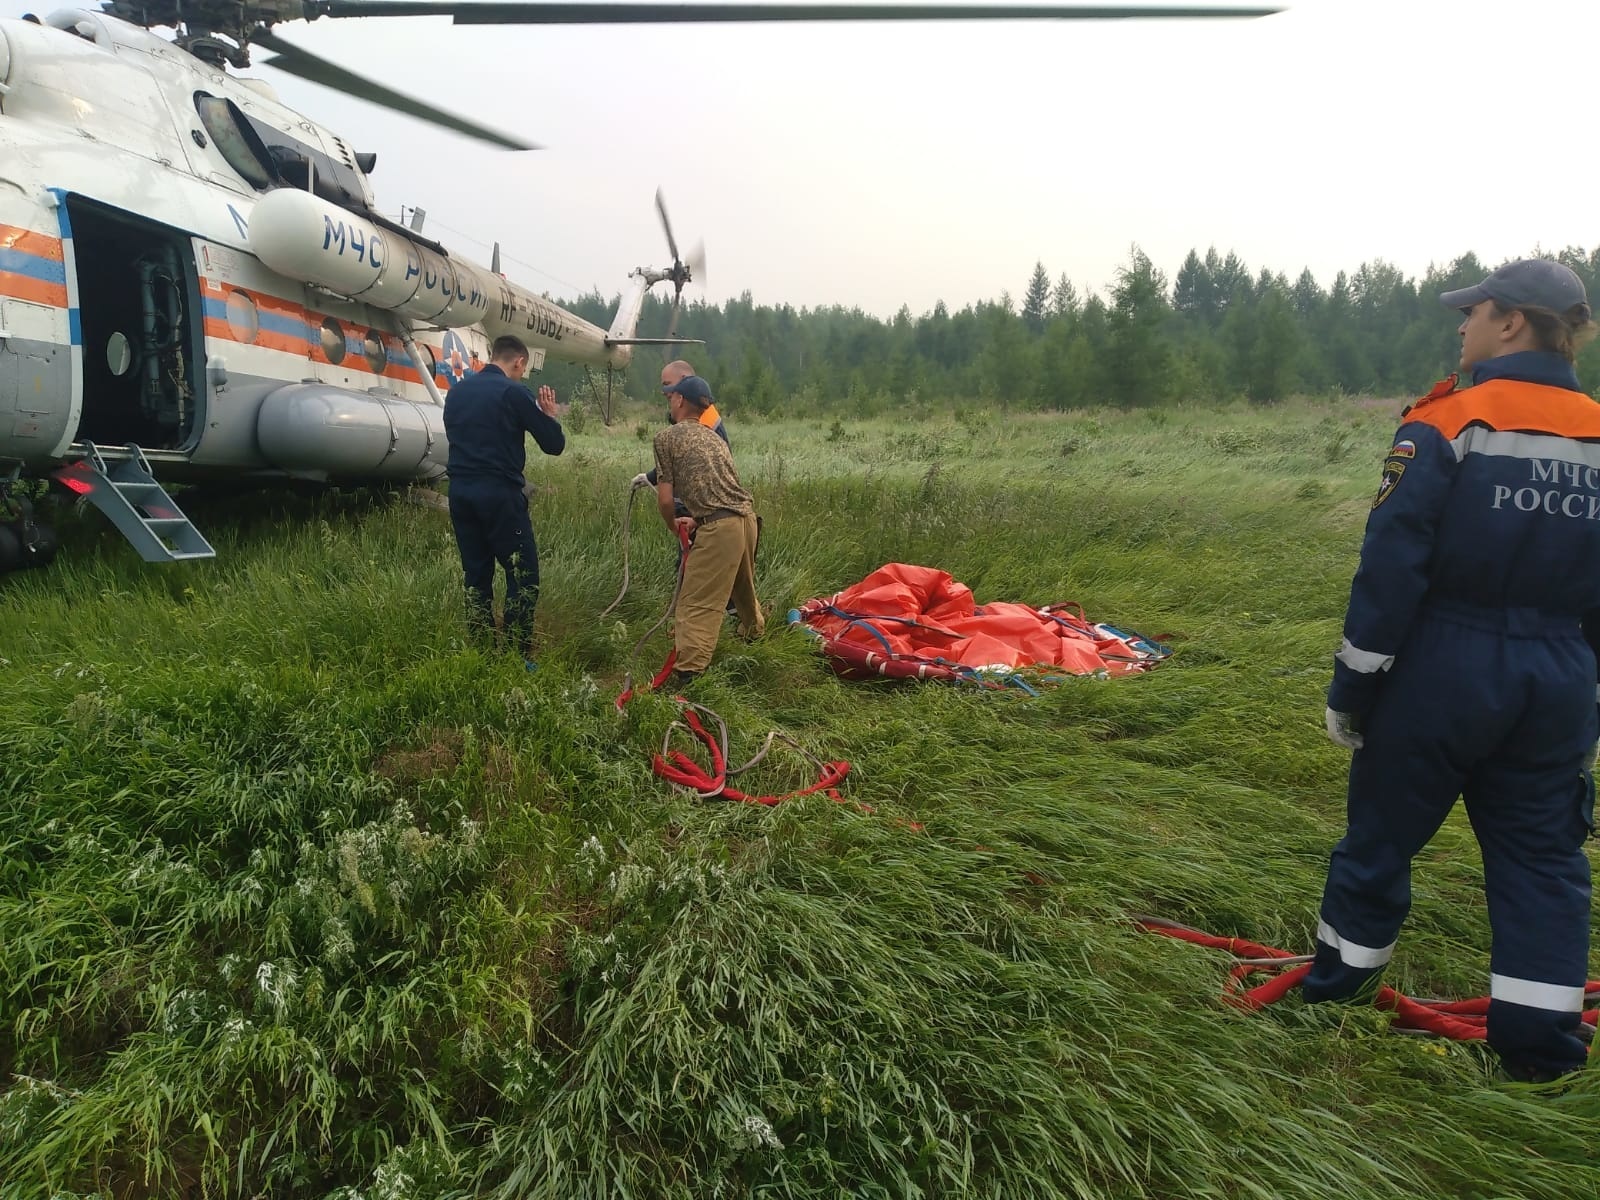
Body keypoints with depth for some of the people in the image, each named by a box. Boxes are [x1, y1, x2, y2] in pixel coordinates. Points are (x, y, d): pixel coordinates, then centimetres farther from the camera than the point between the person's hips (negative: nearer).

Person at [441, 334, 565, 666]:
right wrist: (549, 414, 14)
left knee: (476, 575, 13)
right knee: (523, 574, 1)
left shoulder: (456, 392, 12)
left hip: (460, 492, 7)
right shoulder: (514, 392, -7)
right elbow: (554, 444, -6)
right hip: (500, 493, -7)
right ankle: (520, 657, 0)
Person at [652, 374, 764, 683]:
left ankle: (689, 672, -14)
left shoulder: (666, 437, 1)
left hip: (719, 528, -8)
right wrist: (697, 520, 20)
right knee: (742, 583, 32)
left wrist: (673, 527, 15)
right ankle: (753, 628, 55)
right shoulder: (716, 438, 22)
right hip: (747, 516, 8)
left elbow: (666, 499, -2)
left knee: (697, 602, -7)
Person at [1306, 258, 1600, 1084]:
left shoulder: (1448, 424, -12)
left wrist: (1352, 687, -10)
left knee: (1383, 830, 12)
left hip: (1444, 669, -4)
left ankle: (1336, 984, 30)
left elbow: (1393, 567, -16)